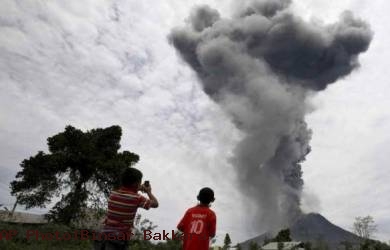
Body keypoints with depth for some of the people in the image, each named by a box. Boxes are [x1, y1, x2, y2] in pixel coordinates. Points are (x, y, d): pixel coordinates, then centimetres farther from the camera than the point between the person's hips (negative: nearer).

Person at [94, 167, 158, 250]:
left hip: (105, 235, 6)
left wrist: (137, 189, 28)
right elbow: (155, 204, 0)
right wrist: (149, 192, 16)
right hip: (120, 239, -6)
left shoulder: (113, 193, 5)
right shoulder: (136, 198, -11)